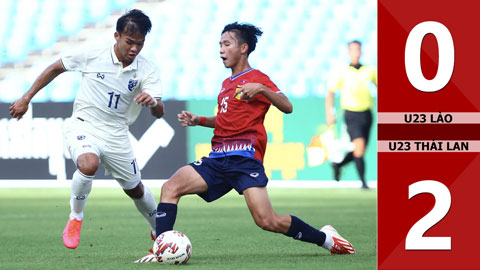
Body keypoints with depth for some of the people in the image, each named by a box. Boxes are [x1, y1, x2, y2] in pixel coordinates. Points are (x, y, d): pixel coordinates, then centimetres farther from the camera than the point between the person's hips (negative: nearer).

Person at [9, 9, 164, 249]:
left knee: (135, 189, 14)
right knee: (88, 164, -35)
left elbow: (159, 112, -17)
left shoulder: (146, 70, -10)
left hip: (115, 135, 3)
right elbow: (55, 68, 2)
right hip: (83, 126, -3)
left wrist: (152, 102, -42)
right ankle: (75, 218, -11)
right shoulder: (92, 56, -14)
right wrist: (26, 98, 4)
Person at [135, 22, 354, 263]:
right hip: (218, 159, 8)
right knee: (170, 187, -11)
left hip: (244, 159, -8)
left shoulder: (256, 78, 0)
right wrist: (199, 121, 21)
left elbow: (287, 107, -11)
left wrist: (262, 89, -24)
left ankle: (326, 238, 2)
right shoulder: (226, 83, 23)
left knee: (268, 221, -17)